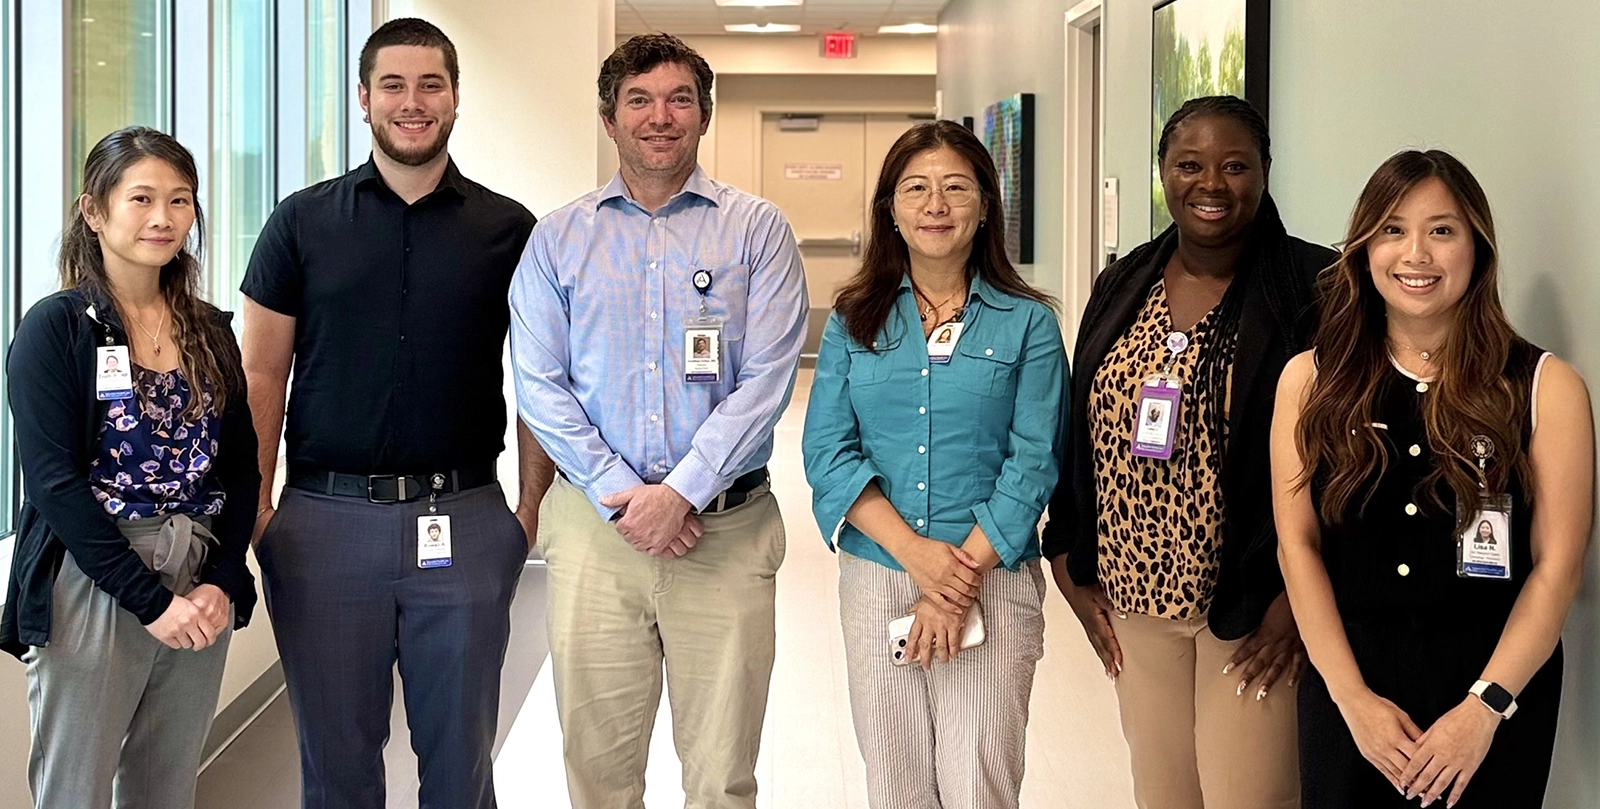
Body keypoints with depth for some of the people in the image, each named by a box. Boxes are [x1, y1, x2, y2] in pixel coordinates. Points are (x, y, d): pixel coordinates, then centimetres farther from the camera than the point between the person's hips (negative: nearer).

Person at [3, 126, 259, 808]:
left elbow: (241, 468, 9)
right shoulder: (56, 329, -5)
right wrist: (152, 599, -17)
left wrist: (222, 581, -6)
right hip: (91, 591, -5)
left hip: (202, 593, 5)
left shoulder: (211, 334, 11)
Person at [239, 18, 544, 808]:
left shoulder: (507, 229, 4)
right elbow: (261, 374, 4)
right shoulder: (302, 222, 4)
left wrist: (531, 505, -2)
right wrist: (256, 506, -4)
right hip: (326, 520, 0)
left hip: (465, 520, 0)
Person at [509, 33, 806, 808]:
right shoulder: (558, 239, 8)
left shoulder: (756, 229, 3)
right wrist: (620, 496, -9)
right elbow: (538, 384, 1)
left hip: (725, 527, -1)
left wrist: (679, 493, -13)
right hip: (595, 526, 1)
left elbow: (766, 380, -5)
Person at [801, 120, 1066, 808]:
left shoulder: (1027, 323, 1)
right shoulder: (854, 321, 7)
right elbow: (826, 450, -1)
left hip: (994, 582, -2)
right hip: (876, 577, 2)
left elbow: (1032, 463, -5)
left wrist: (963, 571, -14)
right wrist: (917, 553, -14)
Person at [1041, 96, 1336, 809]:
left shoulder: (1313, 289, -9)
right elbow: (1079, 436, 12)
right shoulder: (1124, 287, 8)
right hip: (1135, 602, 5)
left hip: (1253, 613, -5)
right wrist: (1072, 572, 9)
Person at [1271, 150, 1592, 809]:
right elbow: (1298, 544, -1)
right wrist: (1353, 696, -10)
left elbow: (1557, 566, -6)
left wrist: (1484, 708, -15)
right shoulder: (1311, 381, 2)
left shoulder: (1547, 387, -3)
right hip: (1345, 687, 1)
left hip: (1496, 692, -1)